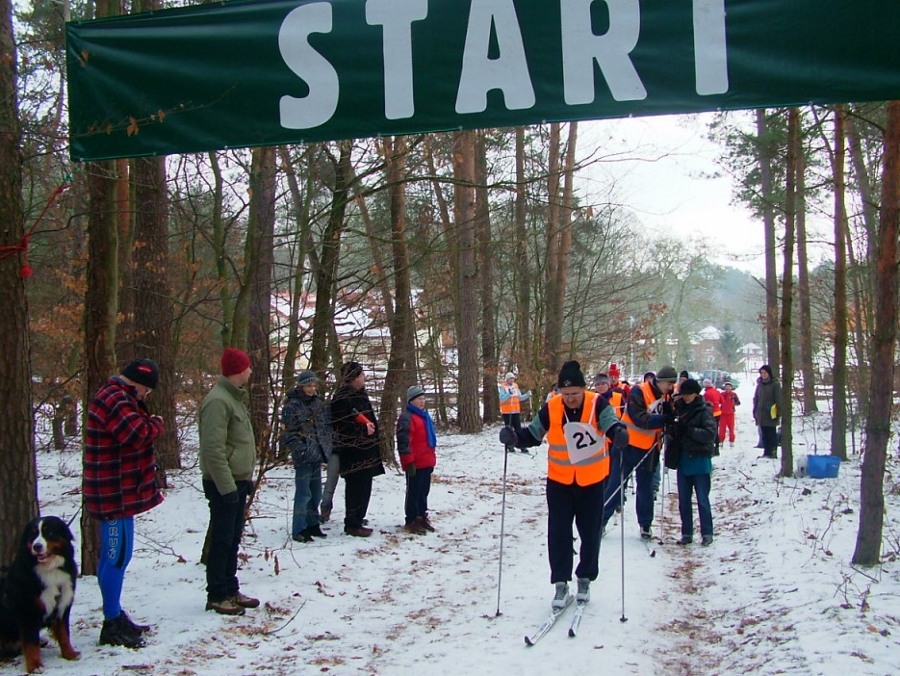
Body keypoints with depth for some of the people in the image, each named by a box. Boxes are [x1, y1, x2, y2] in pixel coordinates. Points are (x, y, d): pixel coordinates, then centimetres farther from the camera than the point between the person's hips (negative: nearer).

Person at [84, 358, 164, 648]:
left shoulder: (116, 397, 18)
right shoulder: (114, 399, -18)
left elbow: (133, 432, 18)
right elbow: (137, 434, -28)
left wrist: (147, 421, 0)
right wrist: (157, 423, -9)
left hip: (117, 491, 11)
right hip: (116, 492, -11)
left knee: (113, 556, 17)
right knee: (118, 556, -6)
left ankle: (115, 616, 27)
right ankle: (112, 625, 0)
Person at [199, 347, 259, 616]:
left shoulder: (235, 397, 14)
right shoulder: (218, 401, -19)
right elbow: (213, 449, -24)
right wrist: (227, 486, -24)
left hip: (237, 481, 10)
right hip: (224, 483, -10)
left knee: (233, 540, 15)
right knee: (222, 541, -2)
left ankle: (231, 590, 24)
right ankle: (217, 595, 6)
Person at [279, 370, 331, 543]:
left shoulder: (319, 404, 12)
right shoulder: (292, 406, -9)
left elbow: (327, 426, 19)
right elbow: (287, 432, -11)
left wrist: (327, 447, 9)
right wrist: (298, 449, -17)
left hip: (318, 455, 7)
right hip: (304, 457, -7)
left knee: (315, 493, 15)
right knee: (303, 493, -6)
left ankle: (312, 525, 26)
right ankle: (299, 530, -1)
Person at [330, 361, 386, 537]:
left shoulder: (360, 394, 16)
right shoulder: (342, 397, -14)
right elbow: (341, 424, -19)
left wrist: (370, 426, 10)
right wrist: (363, 429, -18)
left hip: (365, 449, 10)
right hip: (352, 451, -10)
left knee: (364, 487, 13)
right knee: (356, 487, -7)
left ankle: (357, 521, 23)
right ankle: (352, 524, -1)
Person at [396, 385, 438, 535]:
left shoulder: (423, 415, 18)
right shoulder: (406, 417, -14)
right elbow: (403, 441, -19)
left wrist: (432, 458, 24)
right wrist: (409, 461, -21)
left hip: (426, 462, 9)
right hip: (415, 464, -9)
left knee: (424, 491, 15)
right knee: (414, 491, -2)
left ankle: (422, 517, 26)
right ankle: (411, 521, 5)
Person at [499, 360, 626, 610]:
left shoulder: (597, 404, -17)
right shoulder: (551, 408, -11)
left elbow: (610, 422, -31)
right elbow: (533, 434, -3)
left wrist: (618, 432, -54)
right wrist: (514, 437, -22)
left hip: (592, 481, -1)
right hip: (559, 481, 1)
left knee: (590, 533, 11)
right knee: (558, 533, -1)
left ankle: (585, 579, 29)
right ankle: (561, 583, 8)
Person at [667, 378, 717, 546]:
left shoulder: (704, 410, -7)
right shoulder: (678, 408, 7)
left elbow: (711, 433, -17)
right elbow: (671, 432, 15)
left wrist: (688, 430, -23)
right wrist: (670, 451, 1)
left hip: (700, 461, -5)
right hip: (683, 460, 5)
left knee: (702, 499, 0)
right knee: (683, 499, 9)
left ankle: (707, 533, 10)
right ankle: (686, 533, 17)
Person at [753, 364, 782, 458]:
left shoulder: (775, 384, -4)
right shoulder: (760, 384, 13)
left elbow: (778, 399, -6)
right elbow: (756, 398, 18)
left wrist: (778, 411, -12)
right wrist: (755, 412, 15)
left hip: (771, 414, -5)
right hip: (761, 414, 6)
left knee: (771, 433, -3)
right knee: (764, 434, 7)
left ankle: (773, 452, 0)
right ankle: (766, 452, 12)